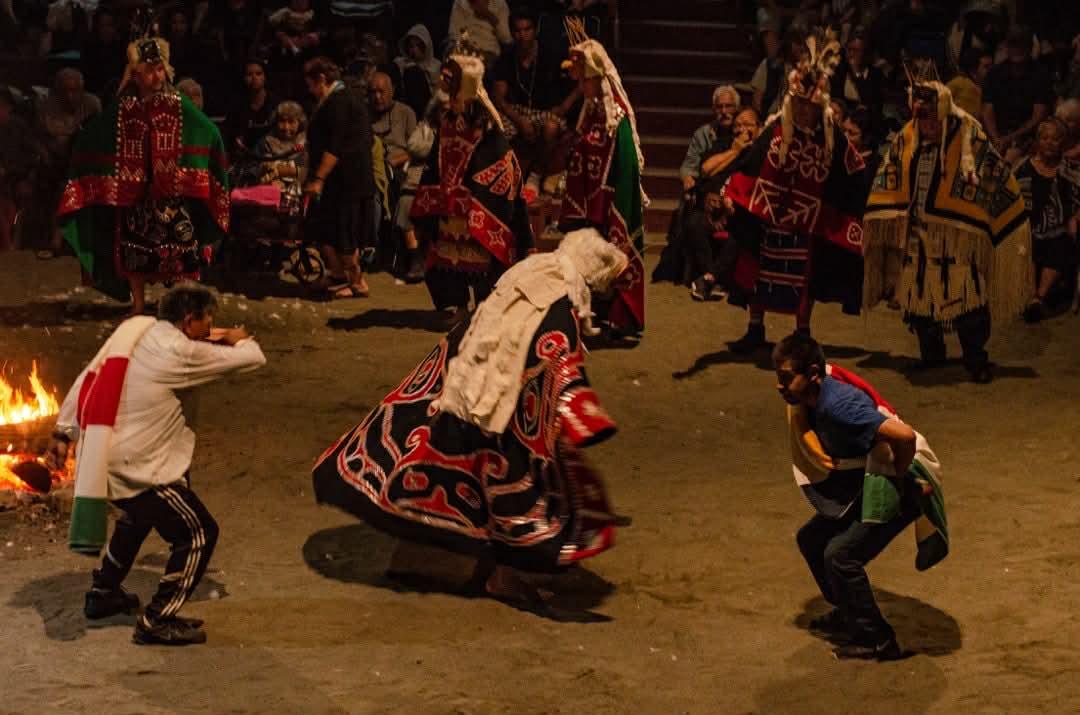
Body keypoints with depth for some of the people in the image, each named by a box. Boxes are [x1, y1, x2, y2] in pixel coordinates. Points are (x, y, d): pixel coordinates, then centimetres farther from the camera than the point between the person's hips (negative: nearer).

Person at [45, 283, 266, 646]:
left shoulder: (137, 331, 6)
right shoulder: (181, 352, -16)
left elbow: (86, 380, 9)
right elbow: (252, 358, -11)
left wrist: (64, 432, 15)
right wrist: (239, 339, 12)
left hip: (101, 455, 9)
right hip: (136, 467, -9)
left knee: (138, 517, 35)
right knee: (198, 533, 2)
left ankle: (103, 594, 47)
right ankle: (158, 622, 6)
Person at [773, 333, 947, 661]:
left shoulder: (837, 404, -32)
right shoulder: (808, 399, -3)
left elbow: (904, 436, -40)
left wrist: (899, 478, -23)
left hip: (901, 483, -10)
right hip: (867, 481, 10)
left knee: (840, 555, -15)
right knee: (811, 538, 13)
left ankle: (877, 640, -1)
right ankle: (848, 613, 31)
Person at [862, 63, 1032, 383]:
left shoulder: (971, 141, -11)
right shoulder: (906, 139, 1)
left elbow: (999, 187, -4)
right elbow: (888, 184, 13)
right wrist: (889, 221, 10)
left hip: (958, 237, -4)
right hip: (918, 237, 4)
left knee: (967, 300, -4)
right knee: (921, 300, 12)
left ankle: (976, 360, 9)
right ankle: (931, 356, 29)